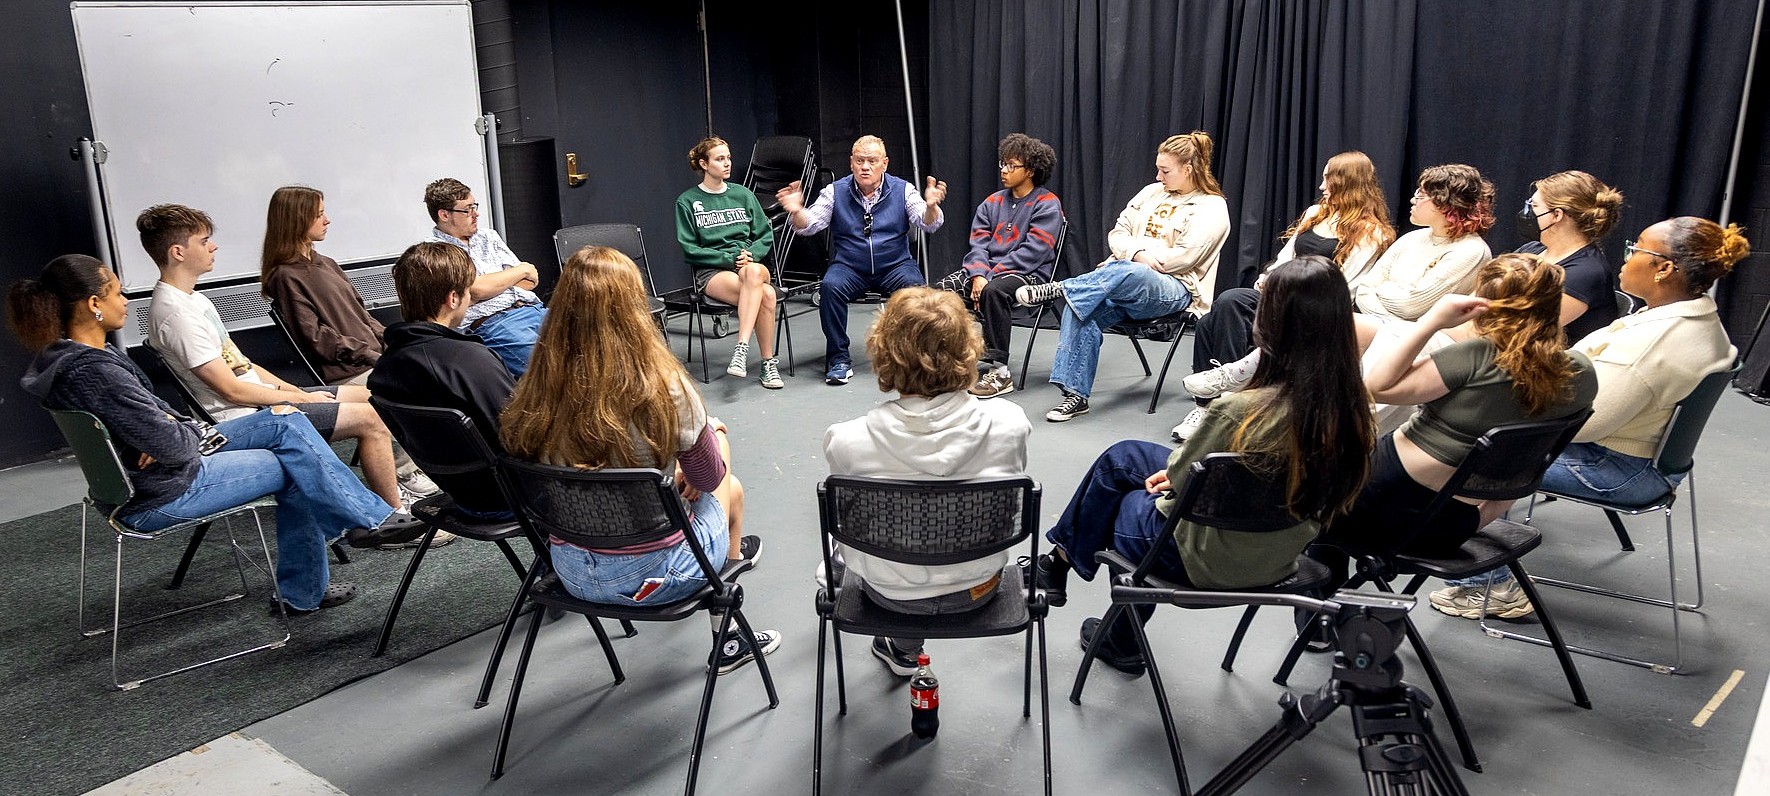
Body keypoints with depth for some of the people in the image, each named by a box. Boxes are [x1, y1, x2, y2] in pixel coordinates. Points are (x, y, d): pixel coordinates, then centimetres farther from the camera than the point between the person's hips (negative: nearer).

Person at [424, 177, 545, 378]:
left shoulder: (489, 237, 24)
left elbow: (532, 281, 19)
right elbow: (477, 290, -10)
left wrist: (492, 284, 1)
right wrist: (522, 270, 3)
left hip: (533, 308, 7)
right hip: (491, 322, -7)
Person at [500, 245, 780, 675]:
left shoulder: (538, 389, -12)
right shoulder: (663, 388, -23)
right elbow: (709, 477, -8)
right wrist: (711, 431, 16)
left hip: (571, 573, 4)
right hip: (652, 575, -4)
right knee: (729, 489, 25)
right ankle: (726, 639, 36)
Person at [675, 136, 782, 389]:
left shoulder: (743, 195, 16)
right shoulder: (687, 201, 6)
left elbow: (766, 236, 14)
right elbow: (689, 249, -1)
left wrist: (750, 255, -8)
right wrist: (729, 258, -13)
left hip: (750, 262, 3)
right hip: (711, 271, -3)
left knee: (753, 273, -38)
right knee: (766, 295, -34)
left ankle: (741, 349, -40)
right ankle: (769, 363, -29)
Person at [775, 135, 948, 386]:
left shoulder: (903, 190, 3)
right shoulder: (835, 192, 5)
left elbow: (928, 224, -9)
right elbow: (809, 225, -2)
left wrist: (931, 206, -32)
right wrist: (797, 211, -25)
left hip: (895, 265, 0)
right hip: (849, 268, 0)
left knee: (914, 286, -31)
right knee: (830, 286, -30)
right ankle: (839, 359, -17)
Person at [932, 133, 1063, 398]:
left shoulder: (1047, 205, -2)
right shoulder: (993, 202, 17)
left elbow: (1031, 253, -13)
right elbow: (978, 244, 8)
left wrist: (989, 277, -17)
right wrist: (978, 276, -13)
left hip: (1028, 273, -6)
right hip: (987, 269, 6)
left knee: (994, 291, -38)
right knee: (942, 290, -20)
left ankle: (997, 369, -33)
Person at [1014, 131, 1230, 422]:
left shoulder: (1212, 208, 1)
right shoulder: (1151, 193, 21)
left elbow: (1183, 258, -11)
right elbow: (1117, 234, 15)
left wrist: (1134, 259, -8)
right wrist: (1139, 253, -6)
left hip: (1175, 291, -5)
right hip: (1124, 276, 5)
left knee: (1125, 273, -42)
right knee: (1082, 310, -27)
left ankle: (1058, 289, -33)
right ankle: (1076, 394, -26)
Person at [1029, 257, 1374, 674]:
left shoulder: (1240, 411, -34)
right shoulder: (1350, 405, -13)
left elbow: (1180, 475, -15)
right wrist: (1179, 474, 6)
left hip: (1212, 561, -6)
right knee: (1125, 455, 21)